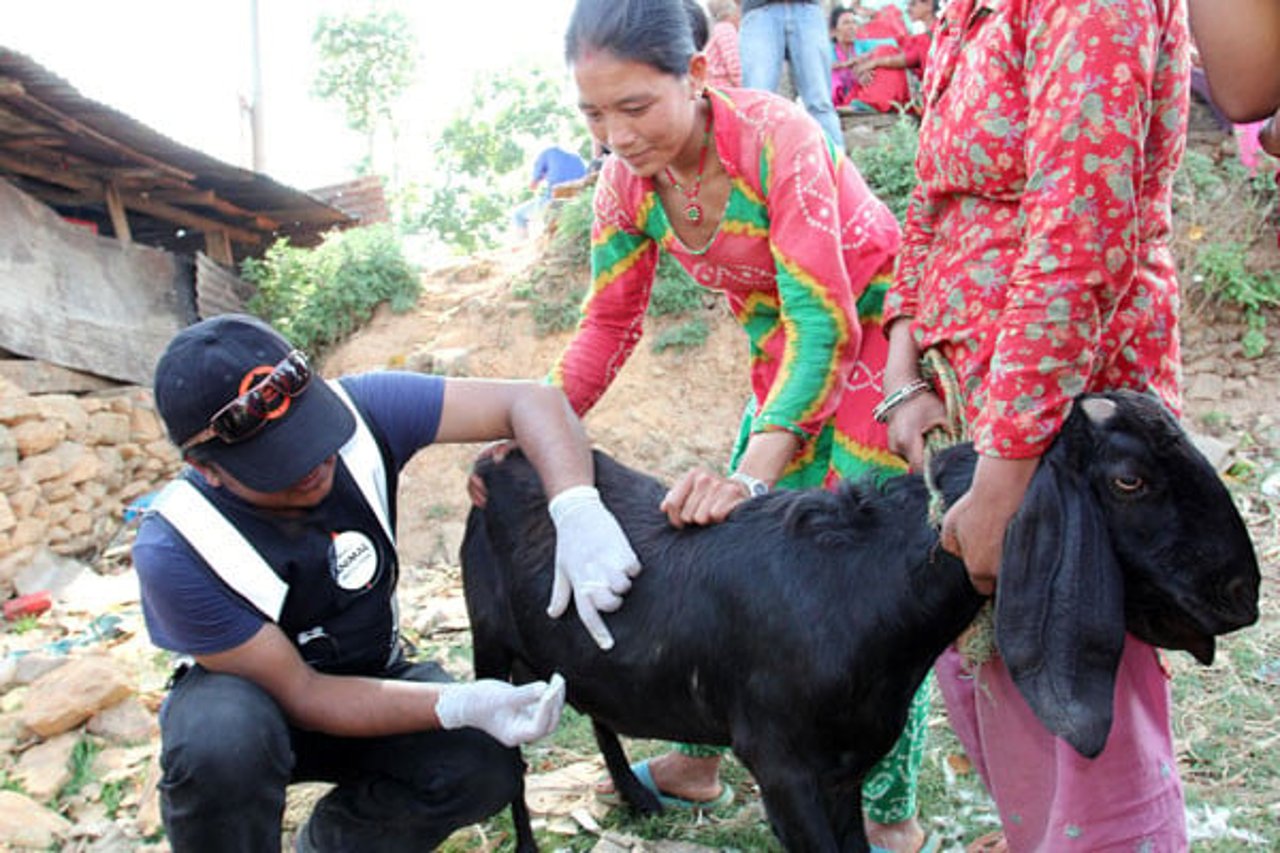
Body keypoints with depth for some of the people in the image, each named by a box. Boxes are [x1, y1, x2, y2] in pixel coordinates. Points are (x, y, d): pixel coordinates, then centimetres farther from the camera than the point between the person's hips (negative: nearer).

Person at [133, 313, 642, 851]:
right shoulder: (174, 552, -30)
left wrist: (578, 510, -41)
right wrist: (465, 706, -36)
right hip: (249, 695, -3)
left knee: (486, 767, -23)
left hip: (372, 675, 4)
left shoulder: (358, 410, -24)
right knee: (222, 741, -38)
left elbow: (528, 400, -22)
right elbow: (301, 696, -25)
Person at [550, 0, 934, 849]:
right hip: (786, 356, 7)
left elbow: (823, 319, -31)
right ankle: (698, 760, 28)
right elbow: (608, 326, -2)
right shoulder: (627, 180, -9)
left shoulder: (776, 136, -28)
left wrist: (756, 467, -40)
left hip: (878, 338, -6)